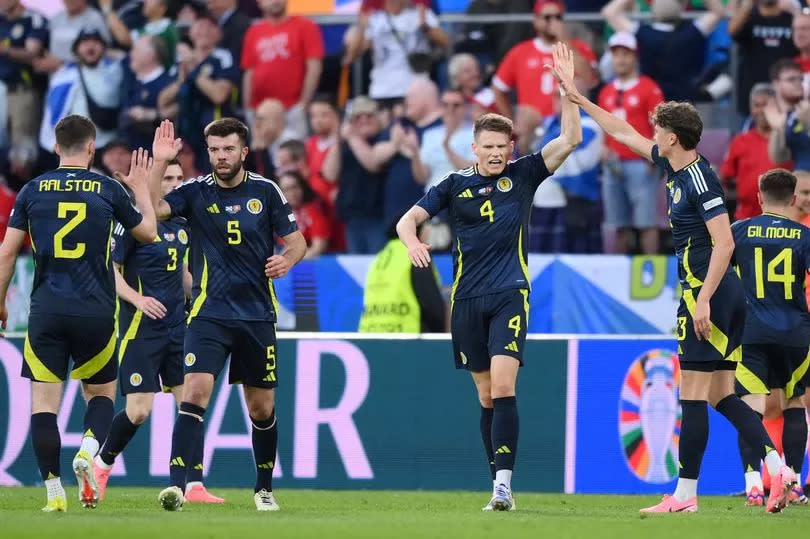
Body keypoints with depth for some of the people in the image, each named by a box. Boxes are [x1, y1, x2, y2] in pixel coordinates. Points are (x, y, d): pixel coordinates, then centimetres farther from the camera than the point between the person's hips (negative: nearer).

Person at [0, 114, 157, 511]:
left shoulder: (32, 191, 3)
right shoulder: (109, 190, 1)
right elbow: (148, 232, 16)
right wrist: (142, 188, 31)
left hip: (46, 312, 0)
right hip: (96, 312, 0)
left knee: (44, 401, 2)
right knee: (101, 393, 17)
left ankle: (54, 491, -5)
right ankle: (88, 451, -12)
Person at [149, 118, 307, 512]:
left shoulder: (265, 191, 1)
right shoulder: (196, 192, -2)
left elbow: (297, 241, 7)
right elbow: (149, 211, -16)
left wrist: (287, 260, -15)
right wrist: (159, 163, -24)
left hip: (257, 315, 2)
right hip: (209, 314, -2)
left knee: (262, 407, 8)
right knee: (195, 391, -19)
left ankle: (264, 489, 26)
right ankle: (177, 484, -24)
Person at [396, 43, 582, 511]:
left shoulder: (523, 175, 3)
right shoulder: (456, 184, 7)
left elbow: (570, 140, -4)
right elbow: (409, 218, 5)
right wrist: (412, 240, -18)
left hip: (510, 295, -3)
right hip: (468, 299, 3)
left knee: (503, 387, -17)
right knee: (486, 394, 7)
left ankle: (504, 482, -23)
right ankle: (500, 486, 13)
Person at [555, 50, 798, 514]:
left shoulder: (699, 179, -15)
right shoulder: (674, 168, 13)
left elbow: (724, 242, -21)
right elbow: (625, 134, 27)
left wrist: (704, 300, -24)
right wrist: (578, 98, 31)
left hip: (707, 295, -10)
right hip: (728, 299, 10)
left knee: (694, 396, -5)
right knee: (722, 396, 8)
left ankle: (686, 494, -3)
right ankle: (778, 469, -3)